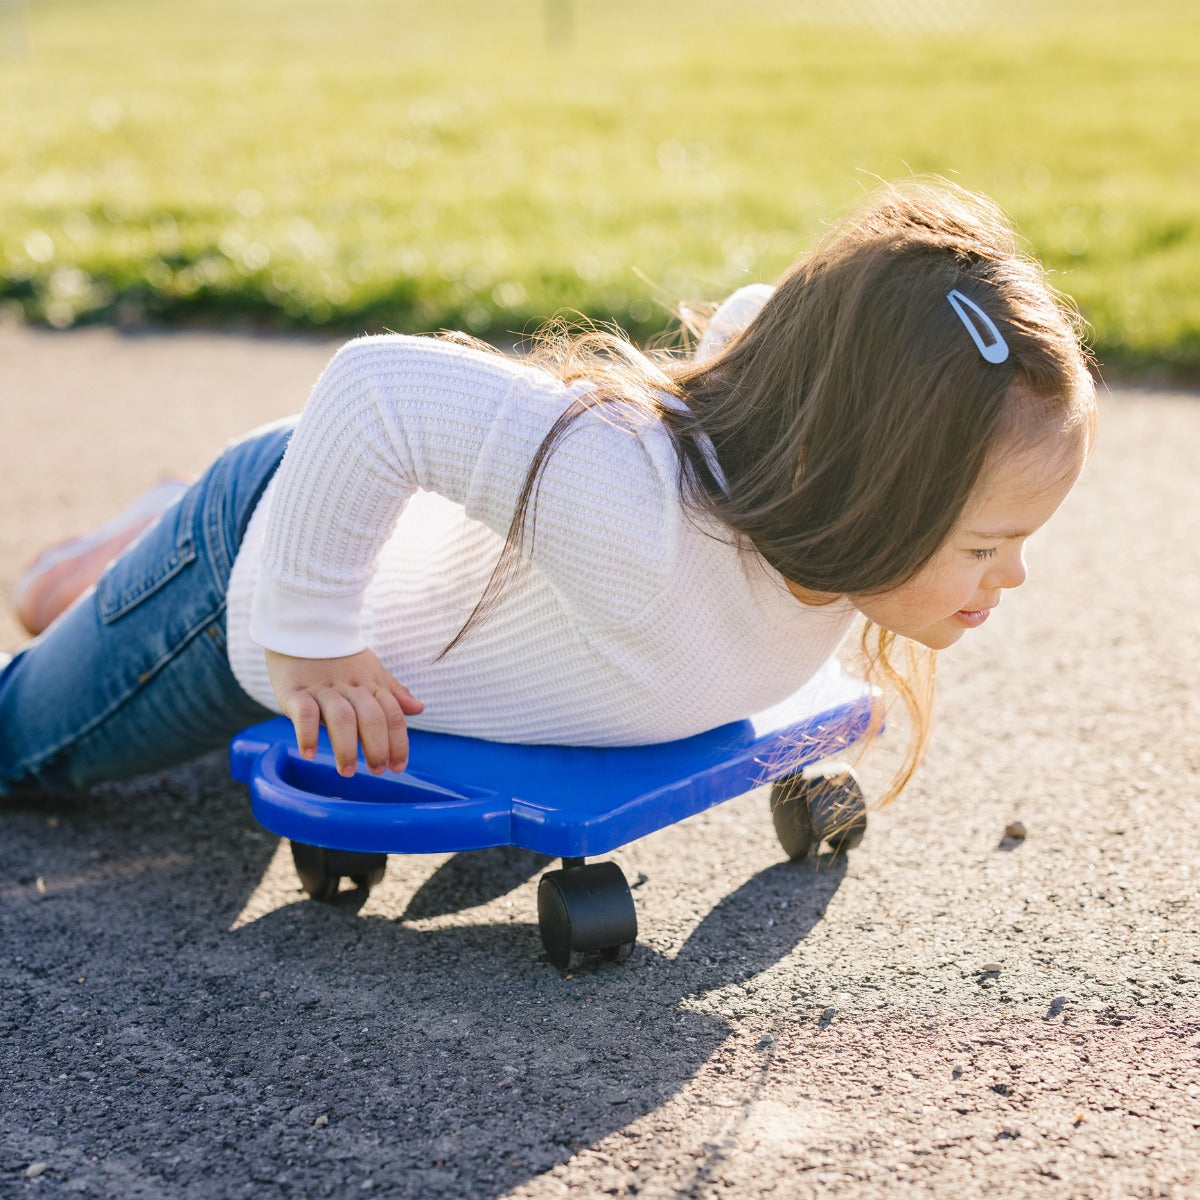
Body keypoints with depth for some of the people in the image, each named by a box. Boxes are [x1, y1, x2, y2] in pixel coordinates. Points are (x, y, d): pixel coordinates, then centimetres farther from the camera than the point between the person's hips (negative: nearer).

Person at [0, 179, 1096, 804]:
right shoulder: (638, 525, -46)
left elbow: (758, 319, -2)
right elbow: (376, 386, -44)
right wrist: (305, 638, -34)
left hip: (416, 516, 7)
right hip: (253, 562, -6)